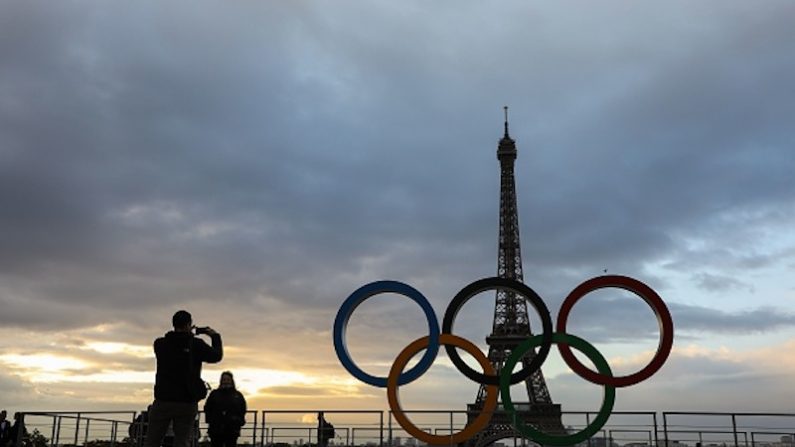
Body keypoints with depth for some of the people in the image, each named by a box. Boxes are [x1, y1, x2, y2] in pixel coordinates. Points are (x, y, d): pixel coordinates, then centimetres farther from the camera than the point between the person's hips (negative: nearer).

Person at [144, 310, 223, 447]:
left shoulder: (160, 344, 0)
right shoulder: (196, 344, -6)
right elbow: (217, 356, 6)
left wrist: (186, 334, 25)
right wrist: (215, 337, 21)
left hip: (163, 401, 2)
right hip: (187, 403, -1)